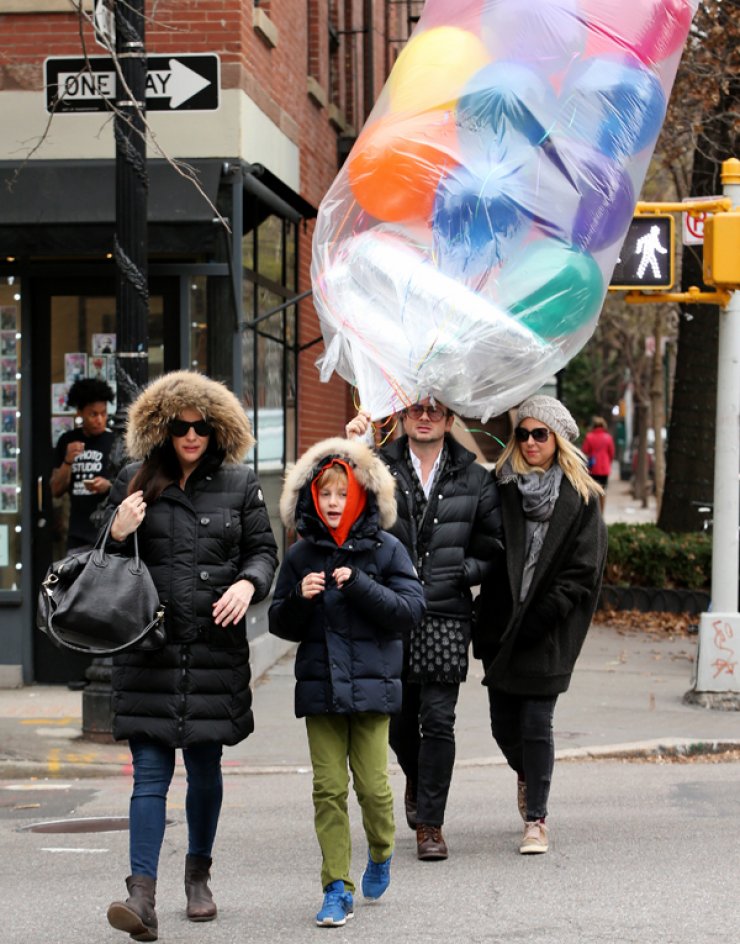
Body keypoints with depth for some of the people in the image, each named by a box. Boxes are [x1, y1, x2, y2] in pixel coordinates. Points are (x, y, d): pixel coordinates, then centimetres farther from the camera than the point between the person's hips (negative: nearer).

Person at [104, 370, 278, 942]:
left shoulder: (240, 484, 5)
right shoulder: (135, 484, 6)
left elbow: (263, 550, 9)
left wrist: (248, 583, -12)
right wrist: (117, 535, -10)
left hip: (216, 646, 1)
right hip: (149, 646, -1)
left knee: (205, 766, 11)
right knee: (150, 771, -6)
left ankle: (199, 874, 31)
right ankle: (142, 895, -13)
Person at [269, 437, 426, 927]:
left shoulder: (385, 550, -1)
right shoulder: (301, 556, 6)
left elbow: (410, 608, -8)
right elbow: (282, 625, 11)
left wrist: (360, 587, -19)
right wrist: (300, 598, -10)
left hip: (372, 684, -2)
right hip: (320, 685, 2)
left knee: (372, 783, -2)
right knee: (329, 788, -1)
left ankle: (381, 854, 28)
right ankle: (338, 888, 4)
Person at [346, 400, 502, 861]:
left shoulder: (474, 480, 7)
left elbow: (492, 551, 13)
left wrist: (461, 572, -3)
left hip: (446, 616, -1)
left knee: (438, 719, -5)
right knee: (399, 715, 10)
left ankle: (431, 823, 4)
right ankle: (416, 780, 42)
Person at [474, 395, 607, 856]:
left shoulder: (581, 498, -1)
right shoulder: (501, 489, 7)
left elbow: (585, 570, -6)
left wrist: (539, 617, -13)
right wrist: (491, 621, -5)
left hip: (548, 632, -3)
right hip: (501, 626, 3)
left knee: (536, 724, -6)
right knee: (505, 725, 8)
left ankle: (536, 819, 3)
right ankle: (527, 775, 40)